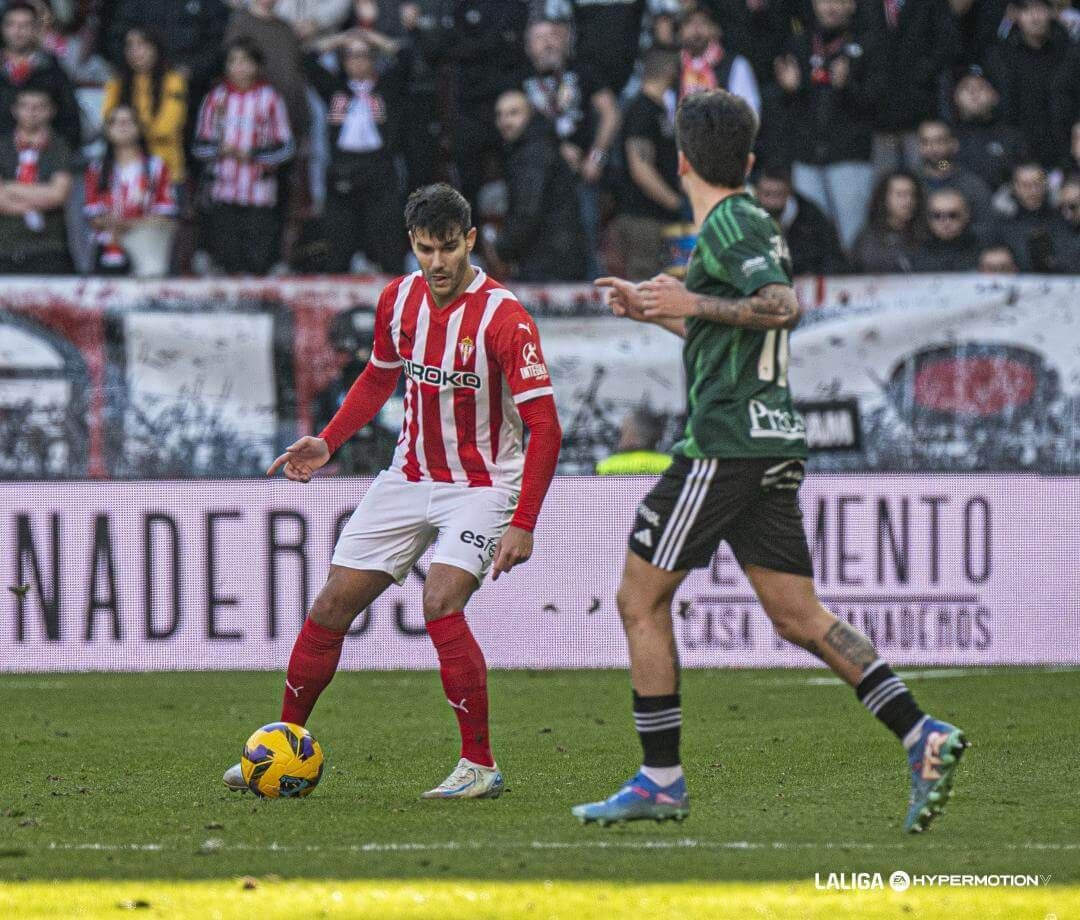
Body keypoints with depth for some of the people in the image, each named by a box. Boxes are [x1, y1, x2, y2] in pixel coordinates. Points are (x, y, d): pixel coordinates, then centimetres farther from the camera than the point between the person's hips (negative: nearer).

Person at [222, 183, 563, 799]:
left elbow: (545, 427, -22)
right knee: (333, 604, 4)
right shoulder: (399, 298, -2)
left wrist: (523, 523, -29)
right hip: (410, 477, 6)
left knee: (441, 603, -26)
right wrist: (328, 443, 6)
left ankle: (481, 767, -16)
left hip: (481, 484, -6)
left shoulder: (504, 318, -22)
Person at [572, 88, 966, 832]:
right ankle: (922, 736, -9)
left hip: (725, 443, -9)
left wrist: (694, 302, -22)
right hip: (773, 442, 9)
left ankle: (661, 780, 2)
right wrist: (653, 310, 33)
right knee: (798, 615, 5)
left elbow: (783, 306, -24)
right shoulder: (753, 223, 20)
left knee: (641, 600, 1)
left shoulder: (728, 224, -9)